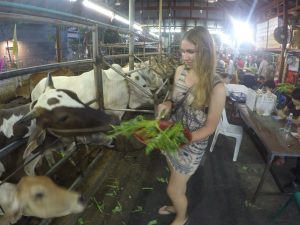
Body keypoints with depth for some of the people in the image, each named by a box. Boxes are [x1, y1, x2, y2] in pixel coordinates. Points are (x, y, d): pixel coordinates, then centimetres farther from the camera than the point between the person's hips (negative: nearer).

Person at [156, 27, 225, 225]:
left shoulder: (216, 86, -24)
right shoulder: (180, 71, -6)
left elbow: (210, 127, -17)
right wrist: (168, 104, -13)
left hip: (191, 145, -5)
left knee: (173, 189, 13)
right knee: (178, 182, 28)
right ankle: (178, 205, 57)